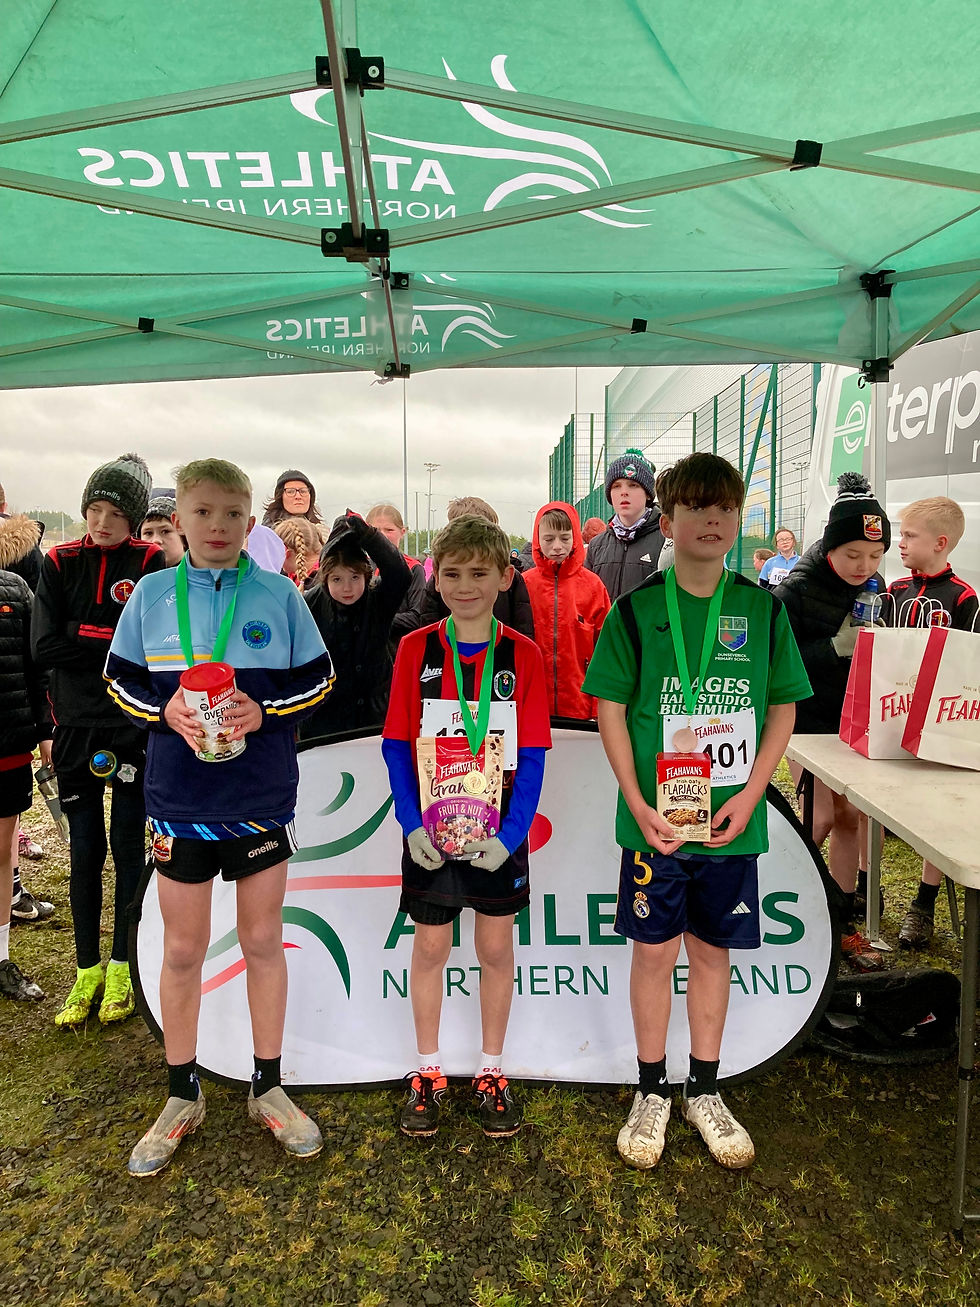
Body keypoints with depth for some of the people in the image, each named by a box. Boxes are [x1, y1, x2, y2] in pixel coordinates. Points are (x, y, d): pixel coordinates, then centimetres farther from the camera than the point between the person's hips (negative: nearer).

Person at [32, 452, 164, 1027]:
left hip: (134, 727, -2)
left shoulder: (152, 563, -4)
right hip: (76, 726, 3)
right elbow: (45, 646, -7)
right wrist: (119, 645, -13)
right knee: (85, 850, 10)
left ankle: (121, 968, 23)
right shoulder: (60, 563, 4)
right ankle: (87, 972, 25)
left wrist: (83, 638, -15)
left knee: (128, 847, 7)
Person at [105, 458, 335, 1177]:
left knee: (264, 941, 11)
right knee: (182, 949, 12)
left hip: (261, 796, 0)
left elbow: (317, 679, 1)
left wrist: (264, 711, -16)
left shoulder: (279, 594, -2)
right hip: (177, 796, 1)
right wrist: (165, 707, -13)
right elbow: (121, 679, 6)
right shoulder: (152, 593, 1)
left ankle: (269, 1087, 31)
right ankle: (183, 1096, 32)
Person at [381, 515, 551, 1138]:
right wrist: (412, 825, -11)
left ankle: (492, 1071, 32)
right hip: (428, 830, 1)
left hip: (498, 830, 0)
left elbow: (532, 756, -5)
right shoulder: (416, 649, -3)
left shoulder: (524, 655, -5)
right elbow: (396, 745, -2)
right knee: (431, 946, 13)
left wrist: (510, 832, -14)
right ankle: (429, 1070, 32)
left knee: (496, 947, 12)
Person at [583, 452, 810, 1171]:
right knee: (655, 949, 9)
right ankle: (653, 1092, 29)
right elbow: (611, 708, -3)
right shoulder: (636, 610, -5)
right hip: (655, 819, -1)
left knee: (712, 950, 15)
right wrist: (639, 805, -11)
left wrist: (750, 794, -7)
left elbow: (784, 707, 5)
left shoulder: (762, 609, 0)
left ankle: (704, 1091, 34)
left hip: (730, 822, 2)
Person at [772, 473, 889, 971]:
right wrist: (836, 647, -28)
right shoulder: (797, 589, -15)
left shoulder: (873, 588, 3)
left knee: (850, 817, 8)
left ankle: (842, 922, 19)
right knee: (824, 817, -7)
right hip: (809, 717, -5)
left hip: (854, 719, 6)